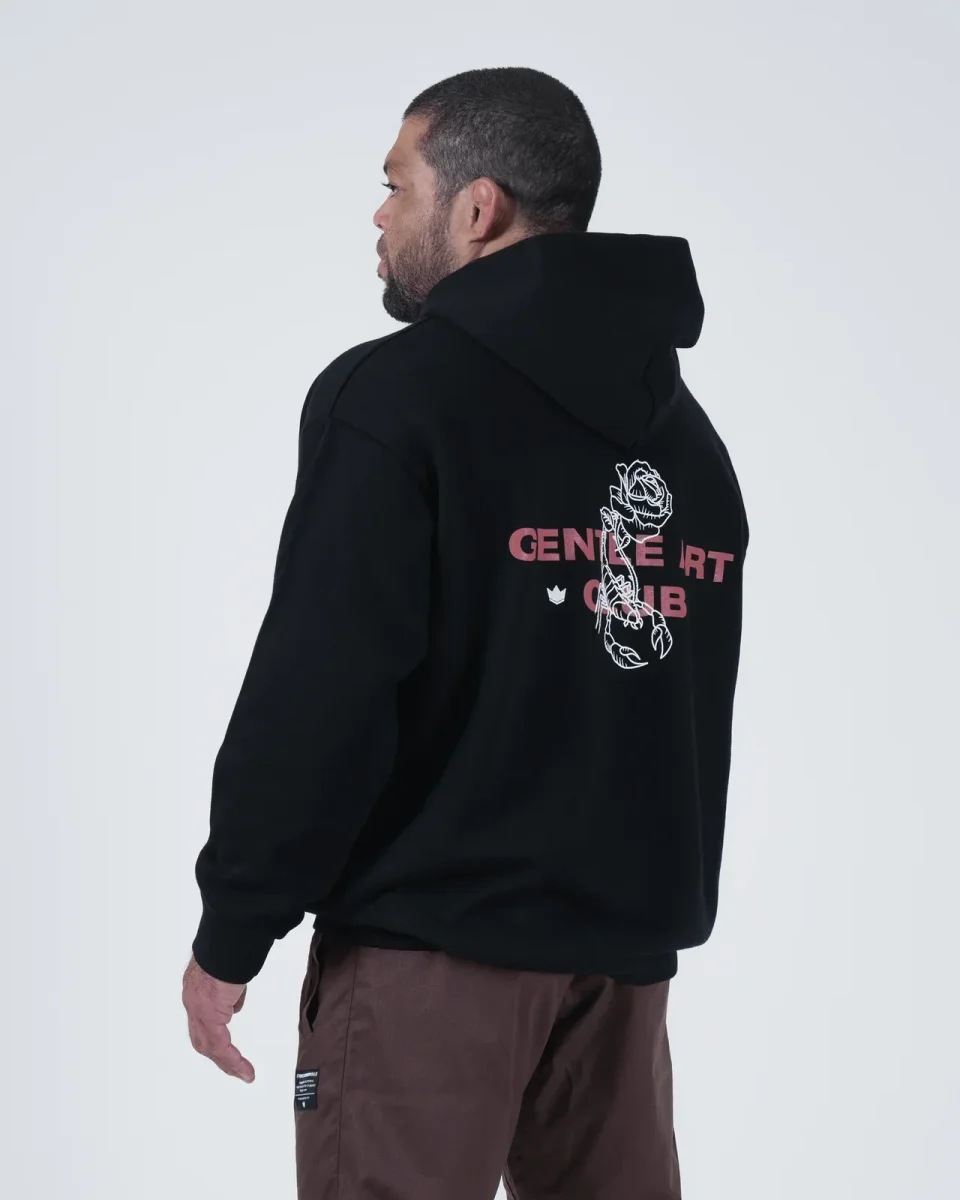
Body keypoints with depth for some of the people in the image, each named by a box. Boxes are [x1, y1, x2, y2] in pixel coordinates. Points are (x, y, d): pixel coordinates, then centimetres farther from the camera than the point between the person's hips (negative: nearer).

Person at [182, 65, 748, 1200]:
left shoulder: (395, 395, -9)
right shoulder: (682, 429, 13)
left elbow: (317, 694, -15)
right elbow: (695, 712, 15)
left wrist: (228, 934, -8)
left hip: (435, 938, -7)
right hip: (627, 945, 7)